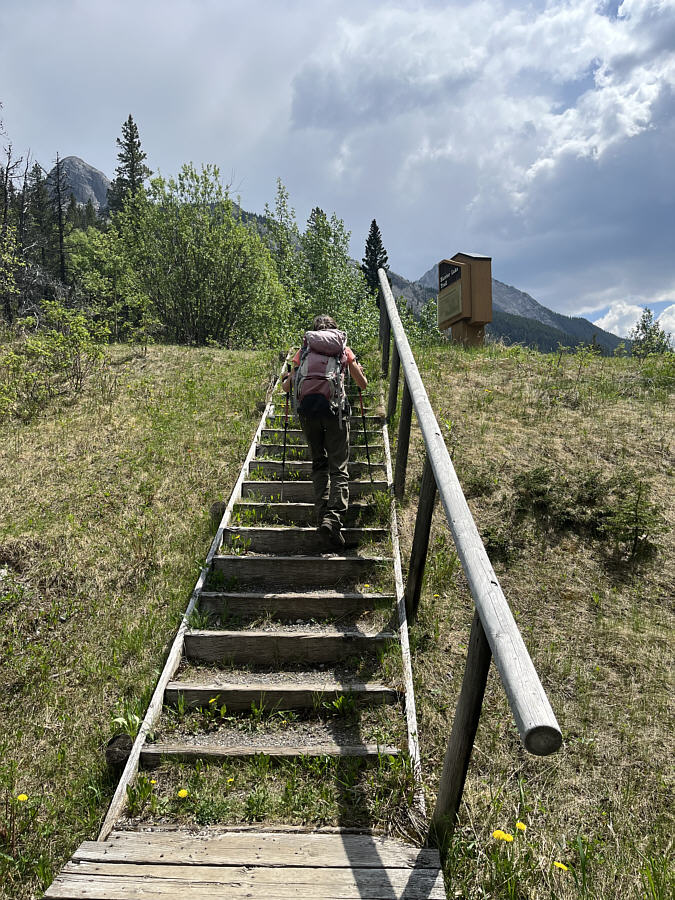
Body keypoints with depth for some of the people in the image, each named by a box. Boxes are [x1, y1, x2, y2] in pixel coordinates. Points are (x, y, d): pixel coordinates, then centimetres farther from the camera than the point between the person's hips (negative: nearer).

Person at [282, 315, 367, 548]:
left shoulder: (304, 349, 18)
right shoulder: (343, 348, 17)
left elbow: (287, 387, 18)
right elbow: (363, 384, 21)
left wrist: (286, 379, 42)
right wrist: (361, 373, 44)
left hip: (307, 407, 2)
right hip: (334, 406, -2)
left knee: (318, 464, 16)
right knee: (339, 467, -2)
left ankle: (322, 516, 8)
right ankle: (333, 516, -20)